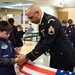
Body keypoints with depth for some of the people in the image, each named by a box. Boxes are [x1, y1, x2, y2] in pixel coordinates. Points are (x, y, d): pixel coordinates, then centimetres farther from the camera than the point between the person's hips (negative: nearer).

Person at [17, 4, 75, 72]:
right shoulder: (42, 22, 3)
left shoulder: (51, 21, -24)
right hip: (56, 55, 8)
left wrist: (27, 57, -23)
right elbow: (42, 41, 8)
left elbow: (46, 44, -28)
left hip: (64, 55, -8)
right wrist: (29, 55, -3)